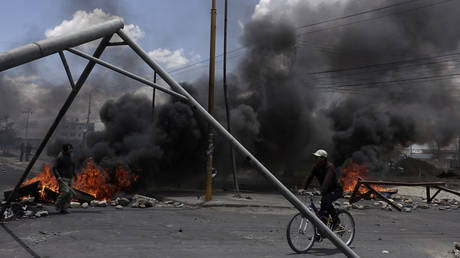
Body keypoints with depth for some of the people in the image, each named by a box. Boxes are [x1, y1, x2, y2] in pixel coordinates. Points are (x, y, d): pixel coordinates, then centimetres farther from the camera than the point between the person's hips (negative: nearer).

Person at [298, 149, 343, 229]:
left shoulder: (330, 167, -25)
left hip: (336, 190, -7)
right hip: (327, 190, 7)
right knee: (323, 212, 0)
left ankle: (336, 220, -16)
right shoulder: (315, 167, -4)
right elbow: (309, 177, -14)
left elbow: (327, 180, -39)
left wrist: (321, 192, -52)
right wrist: (303, 188, -29)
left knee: (325, 200, -32)